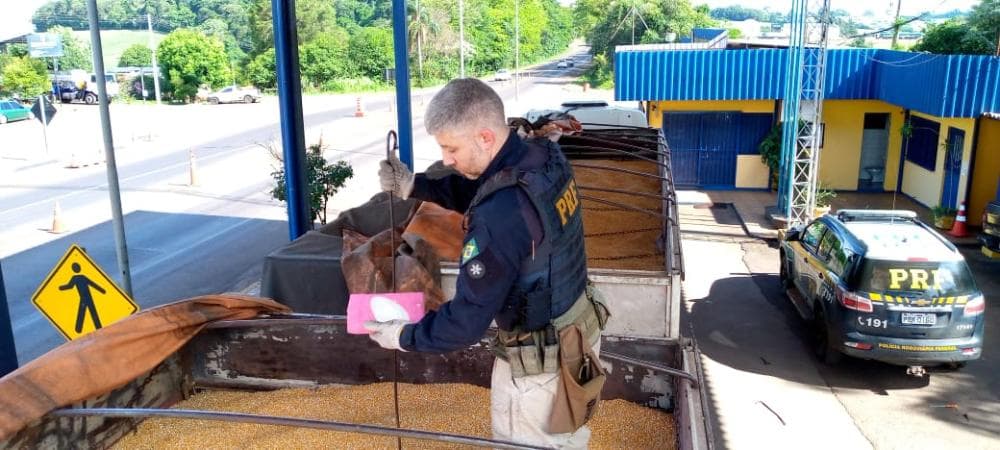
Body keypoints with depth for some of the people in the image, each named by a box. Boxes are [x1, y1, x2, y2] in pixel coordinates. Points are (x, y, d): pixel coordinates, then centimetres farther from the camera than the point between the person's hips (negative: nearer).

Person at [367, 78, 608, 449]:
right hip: (579, 327, 8)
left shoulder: (499, 216, -34)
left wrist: (403, 337, -11)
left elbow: (468, 320, -26)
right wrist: (414, 185, -2)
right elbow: (475, 190, 11)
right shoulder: (545, 156, -8)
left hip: (539, 360, -8)